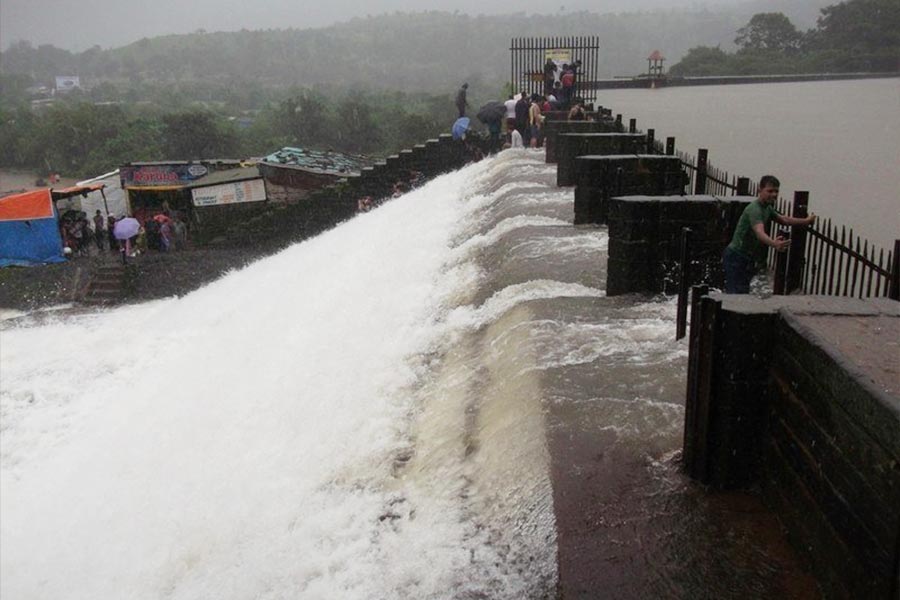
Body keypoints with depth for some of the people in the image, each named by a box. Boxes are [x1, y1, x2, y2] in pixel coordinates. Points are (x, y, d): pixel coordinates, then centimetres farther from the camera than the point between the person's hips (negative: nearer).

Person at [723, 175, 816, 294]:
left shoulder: (767, 207, 10)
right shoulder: (754, 209, -23)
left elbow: (783, 219, 28)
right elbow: (759, 232, -41)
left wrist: (806, 221, 31)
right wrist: (774, 243, -60)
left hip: (747, 259, 10)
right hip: (736, 257, -10)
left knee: (744, 292, 15)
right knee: (737, 294, -18)